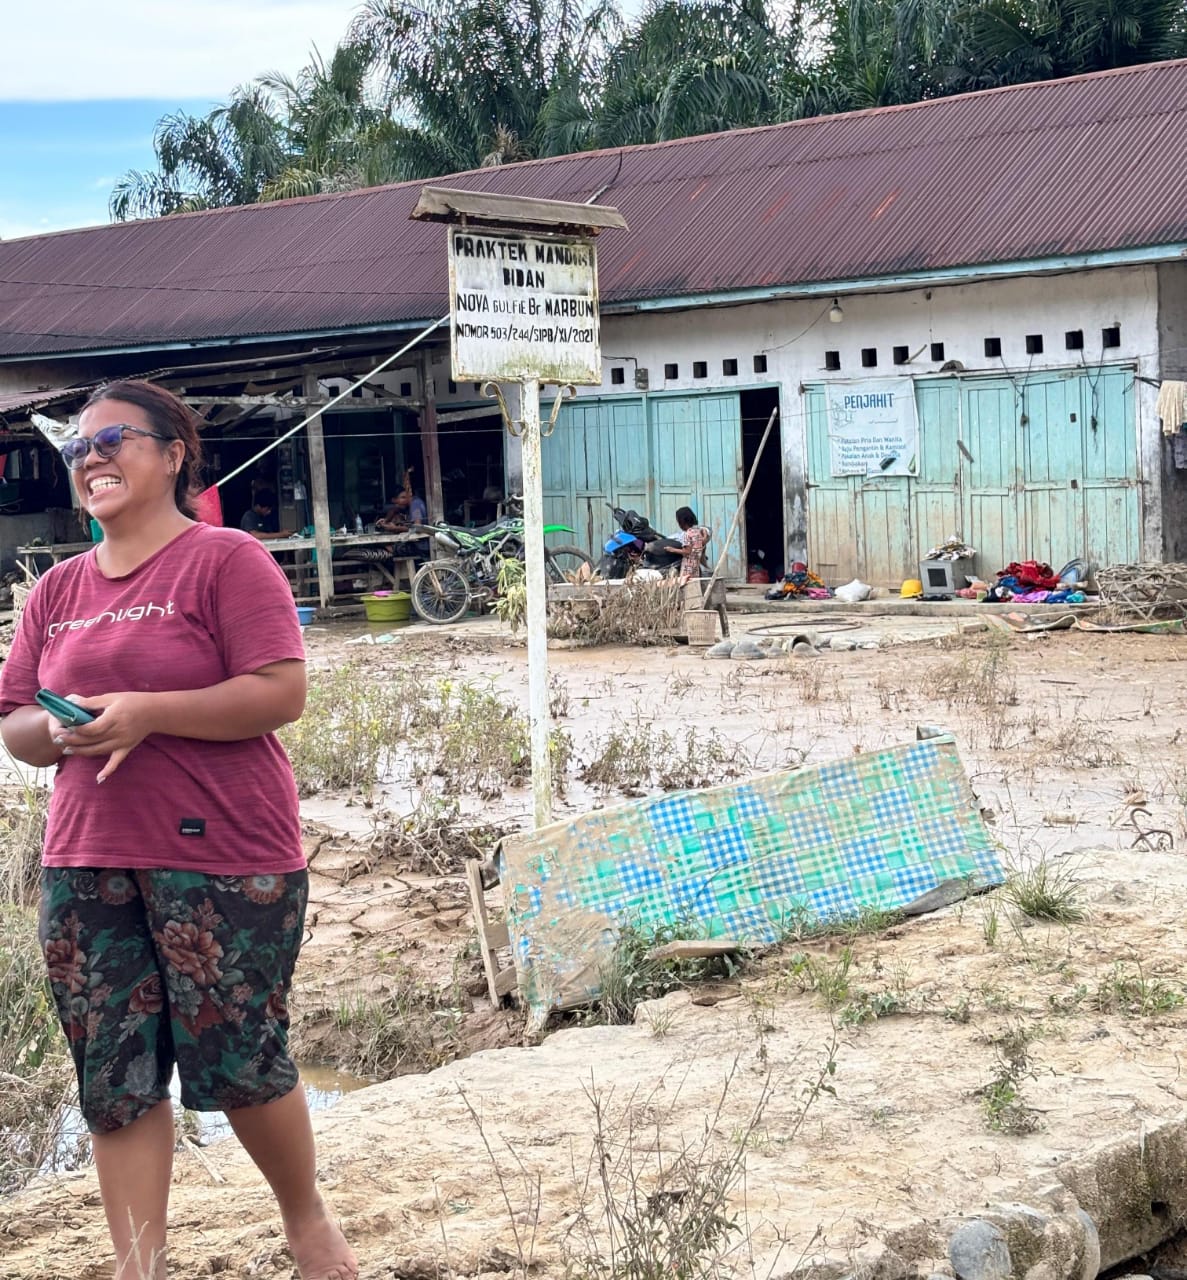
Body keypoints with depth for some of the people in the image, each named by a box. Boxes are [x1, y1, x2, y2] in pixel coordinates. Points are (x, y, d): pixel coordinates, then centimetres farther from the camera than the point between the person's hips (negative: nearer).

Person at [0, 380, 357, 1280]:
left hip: (224, 863, -5)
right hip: (87, 868, 5)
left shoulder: (225, 559, -5)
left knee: (239, 1066, 4)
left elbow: (283, 693, -13)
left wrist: (147, 713, -20)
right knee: (115, 1081, 6)